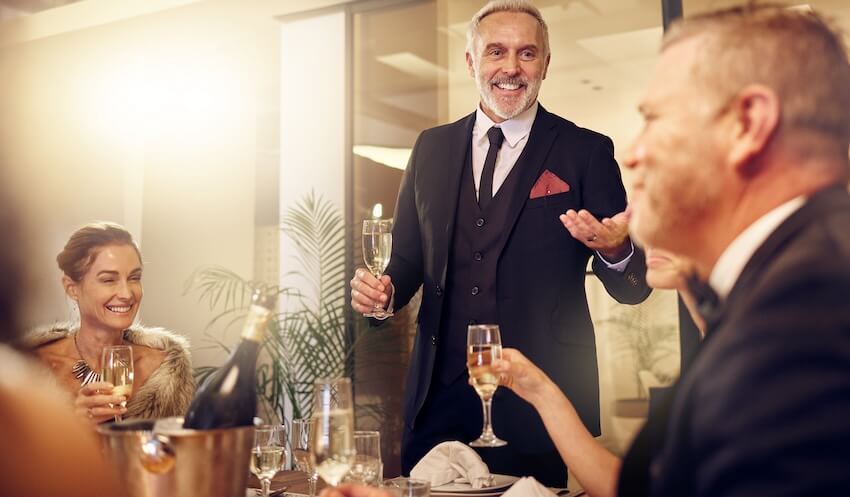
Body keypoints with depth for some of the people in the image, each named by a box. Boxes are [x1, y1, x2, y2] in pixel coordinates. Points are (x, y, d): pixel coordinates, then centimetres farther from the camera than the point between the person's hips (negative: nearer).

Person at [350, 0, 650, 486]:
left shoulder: (586, 152, -1)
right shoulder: (431, 148, 9)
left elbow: (632, 288, -3)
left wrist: (616, 250, -25)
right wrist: (386, 289, -6)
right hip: (439, 395, 3)